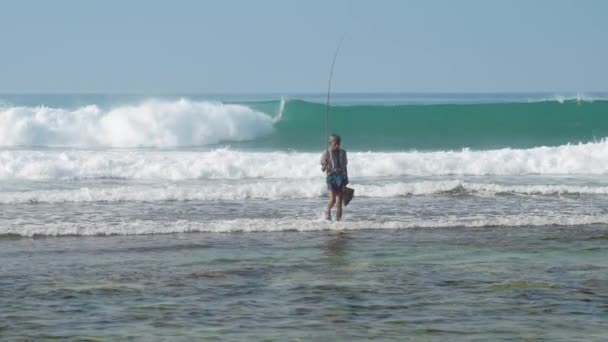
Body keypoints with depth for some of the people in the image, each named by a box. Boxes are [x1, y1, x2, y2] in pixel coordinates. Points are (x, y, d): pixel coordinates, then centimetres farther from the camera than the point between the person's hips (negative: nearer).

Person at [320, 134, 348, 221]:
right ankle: (327, 211, 14)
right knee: (332, 199, -15)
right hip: (331, 177, -4)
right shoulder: (326, 153, -3)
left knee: (340, 200, 1)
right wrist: (324, 167, -24)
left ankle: (338, 218, 9)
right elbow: (323, 169, -1)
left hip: (342, 177, 4)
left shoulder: (343, 153, 9)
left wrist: (346, 179, 16)